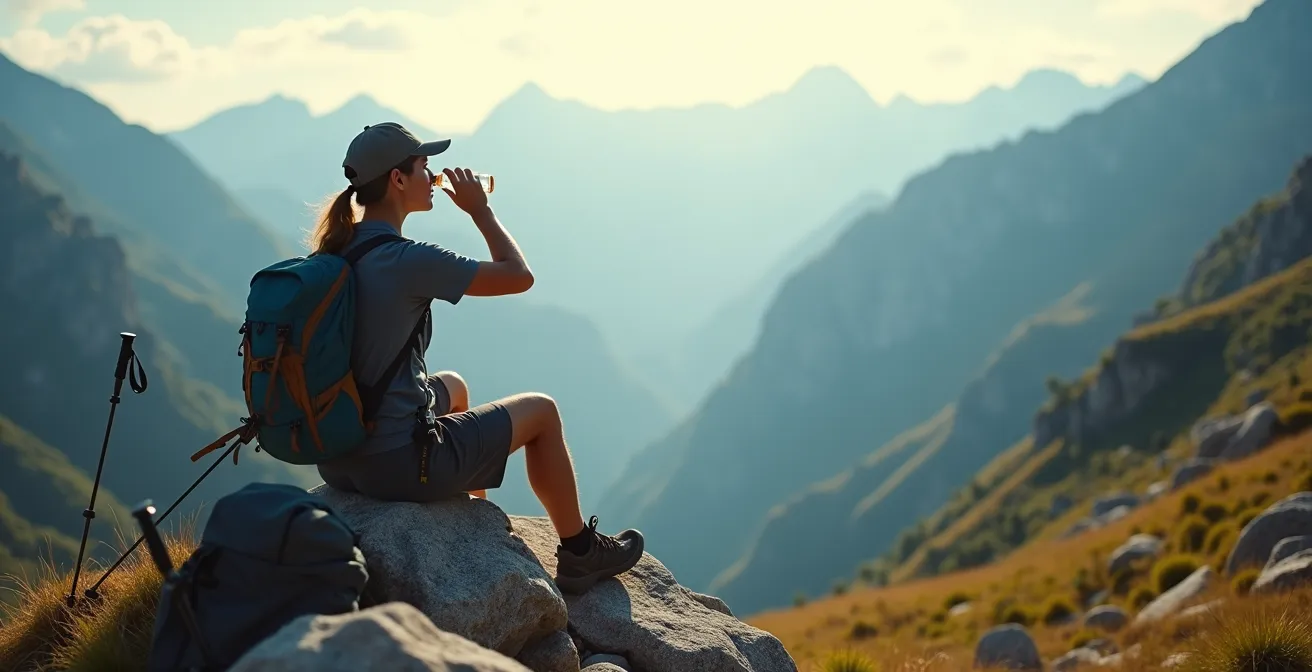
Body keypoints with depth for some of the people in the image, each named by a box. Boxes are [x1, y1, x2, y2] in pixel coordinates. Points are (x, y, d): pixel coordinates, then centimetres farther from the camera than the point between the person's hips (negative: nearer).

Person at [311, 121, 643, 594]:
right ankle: (580, 555, 30)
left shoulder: (336, 250, 1)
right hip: (399, 466, -8)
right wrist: (479, 209, 0)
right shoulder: (410, 261, -23)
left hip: (337, 461, 9)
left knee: (453, 387, 37)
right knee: (541, 411, 13)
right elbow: (518, 276, -13)